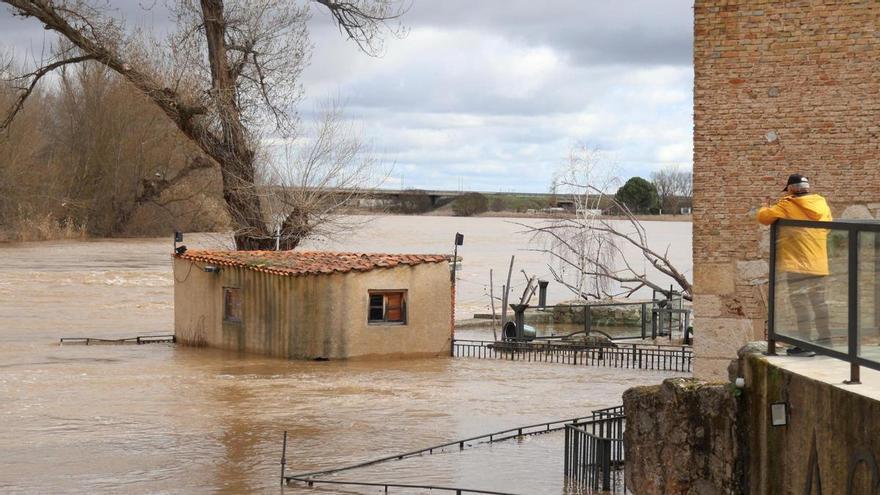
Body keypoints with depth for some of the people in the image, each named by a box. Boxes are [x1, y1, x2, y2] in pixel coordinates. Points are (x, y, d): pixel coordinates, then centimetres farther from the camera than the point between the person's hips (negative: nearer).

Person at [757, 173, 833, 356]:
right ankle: (825, 340, 20)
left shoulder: (787, 206, -9)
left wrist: (769, 208, 12)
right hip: (819, 264, 6)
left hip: (797, 265, -6)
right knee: (819, 301, 14)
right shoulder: (822, 205, 8)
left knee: (800, 302, -4)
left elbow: (763, 217, -12)